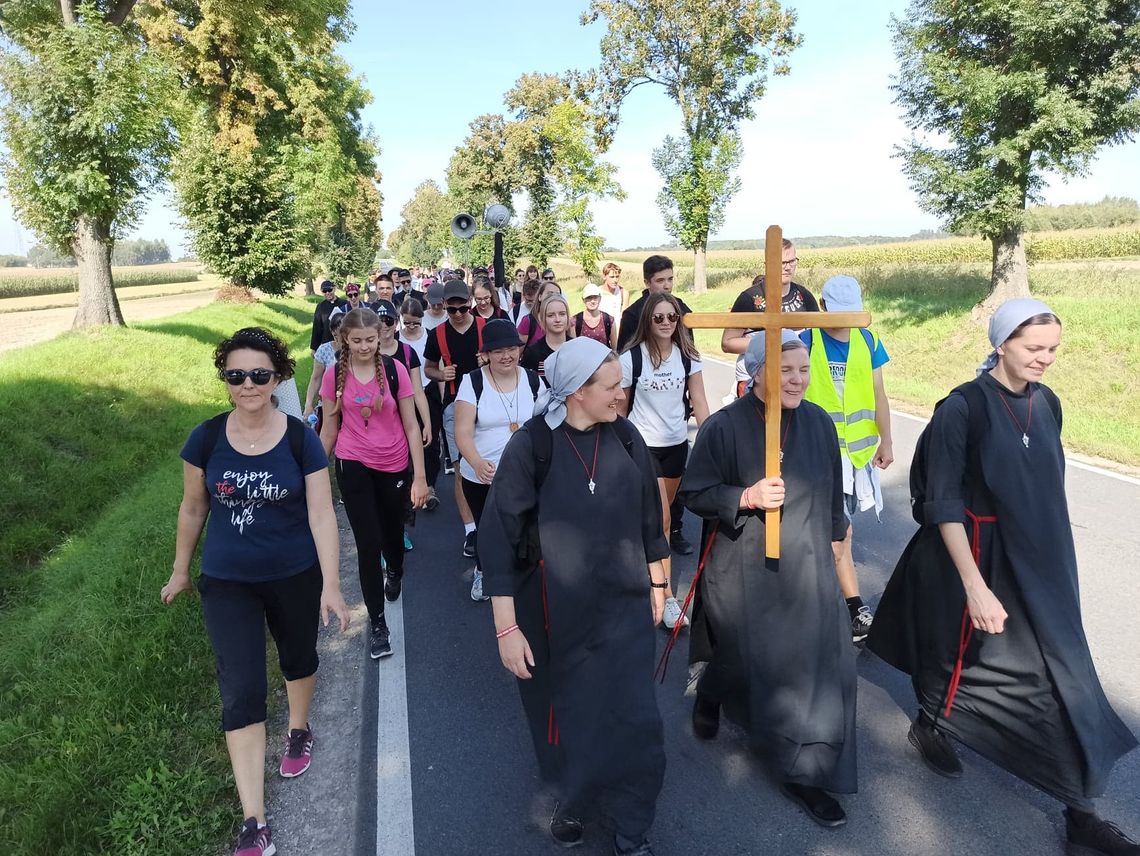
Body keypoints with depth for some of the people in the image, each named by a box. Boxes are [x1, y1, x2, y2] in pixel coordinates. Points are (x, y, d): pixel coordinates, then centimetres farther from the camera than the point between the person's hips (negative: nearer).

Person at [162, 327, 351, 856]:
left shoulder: (300, 440, -14)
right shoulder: (206, 439, -10)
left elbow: (321, 514, -13)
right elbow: (193, 508, 3)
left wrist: (331, 584, -17)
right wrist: (180, 571, 13)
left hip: (295, 578, 0)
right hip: (227, 583, 0)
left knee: (298, 658, 23)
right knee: (241, 691, -2)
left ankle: (299, 731, 54)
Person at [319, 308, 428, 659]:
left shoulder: (394, 369, -11)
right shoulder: (334, 373, -7)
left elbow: (411, 426, -7)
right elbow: (329, 428, 3)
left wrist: (419, 477, -8)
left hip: (394, 466, 1)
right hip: (353, 466, 0)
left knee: (392, 529, 20)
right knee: (368, 543, -2)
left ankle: (395, 571, 56)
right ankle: (377, 623, 11)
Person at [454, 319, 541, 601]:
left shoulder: (533, 380, -2)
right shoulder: (472, 382, -9)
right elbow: (463, 432, -16)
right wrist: (478, 463, -34)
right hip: (480, 476, -1)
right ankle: (482, 571, 48)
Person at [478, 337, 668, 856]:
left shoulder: (625, 438, -5)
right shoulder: (531, 446, -16)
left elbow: (648, 516, 7)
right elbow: (499, 538, -15)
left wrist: (657, 582, 13)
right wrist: (507, 627, -16)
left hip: (624, 607, 2)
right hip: (557, 614, -2)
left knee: (633, 719, 4)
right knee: (565, 713, 16)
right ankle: (571, 798, 45)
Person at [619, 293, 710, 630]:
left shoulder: (688, 356, -1)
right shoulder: (631, 358, -10)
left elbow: (699, 401, -1)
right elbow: (621, 406, -2)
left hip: (677, 443, 4)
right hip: (643, 444, -4)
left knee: (659, 513, 16)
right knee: (661, 520, -9)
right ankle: (667, 596, -3)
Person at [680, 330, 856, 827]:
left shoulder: (819, 422, 0)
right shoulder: (724, 427, -14)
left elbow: (832, 489, 13)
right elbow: (694, 493, -10)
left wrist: (832, 535, 19)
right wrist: (746, 497, -23)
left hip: (806, 566, 4)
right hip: (744, 570, -4)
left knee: (816, 660, 4)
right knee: (747, 659, 9)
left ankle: (804, 773, 22)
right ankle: (711, 693, 46)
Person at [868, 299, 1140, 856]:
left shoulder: (1046, 403, 1)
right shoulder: (962, 407, -19)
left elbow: (1048, 487, 12)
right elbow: (943, 504, -20)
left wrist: (1049, 558, 17)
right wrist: (975, 585, -24)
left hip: (1039, 561, 6)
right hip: (978, 558, -6)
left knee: (1060, 673, 10)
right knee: (964, 653, 12)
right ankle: (929, 727, 43)